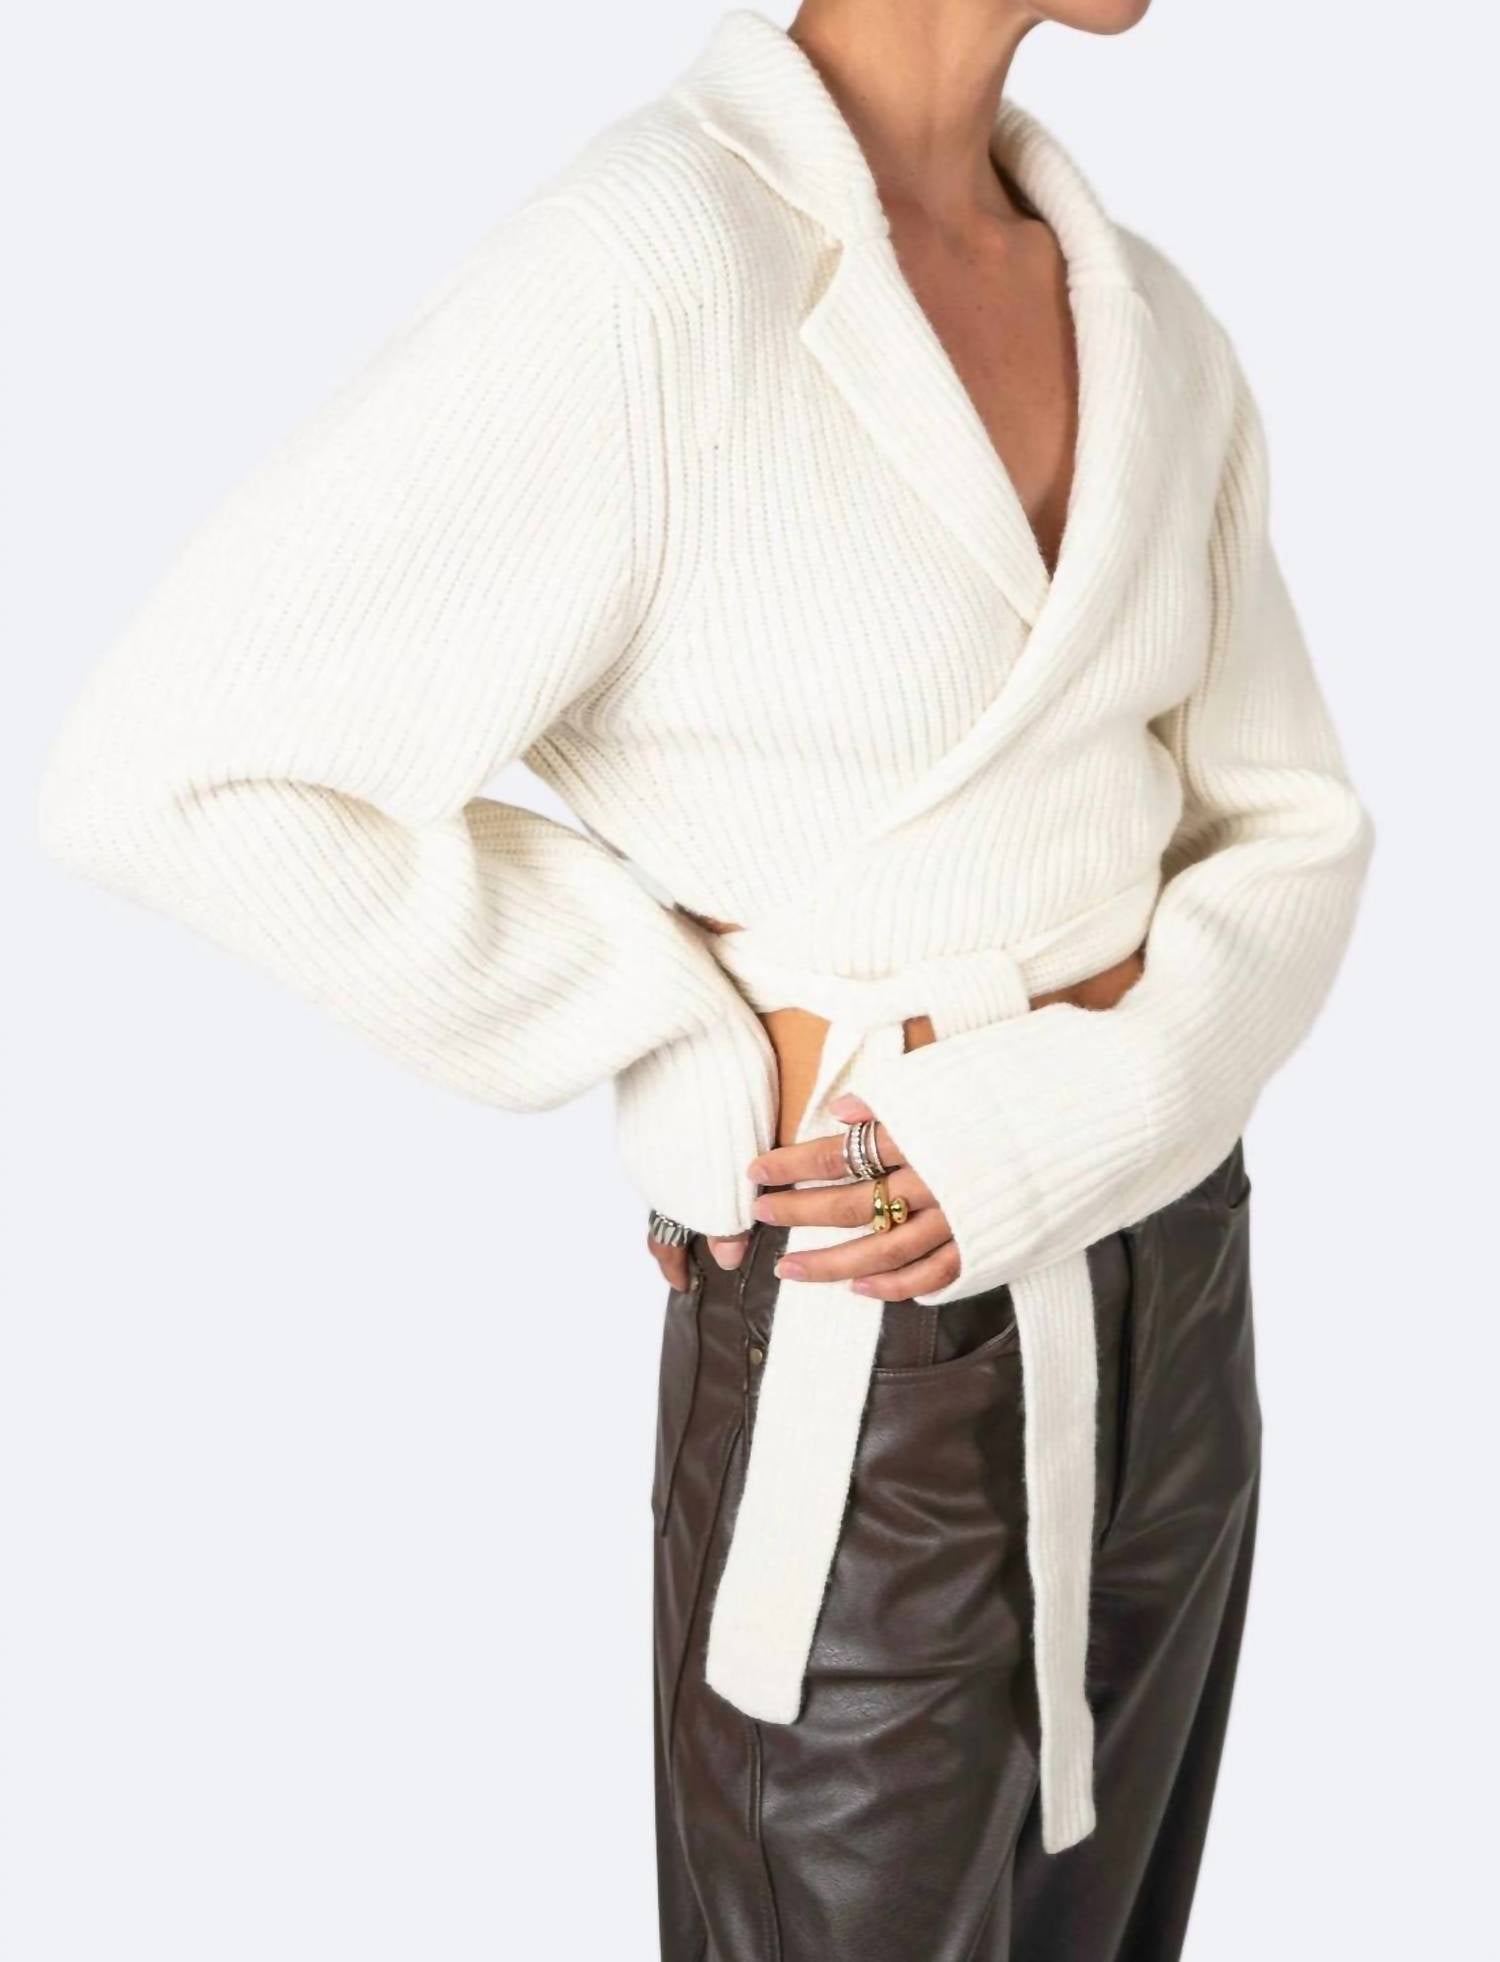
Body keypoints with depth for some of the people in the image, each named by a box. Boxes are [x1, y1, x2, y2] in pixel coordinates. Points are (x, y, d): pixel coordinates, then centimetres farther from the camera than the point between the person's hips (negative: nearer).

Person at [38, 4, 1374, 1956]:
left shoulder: (1155, 324, 2)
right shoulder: (653, 267, -20)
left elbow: (1292, 819, 7)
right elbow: (175, 772, -20)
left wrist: (1105, 1094, -13)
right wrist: (691, 1058, -13)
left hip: (1169, 1287, 7)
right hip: (861, 1363, -6)